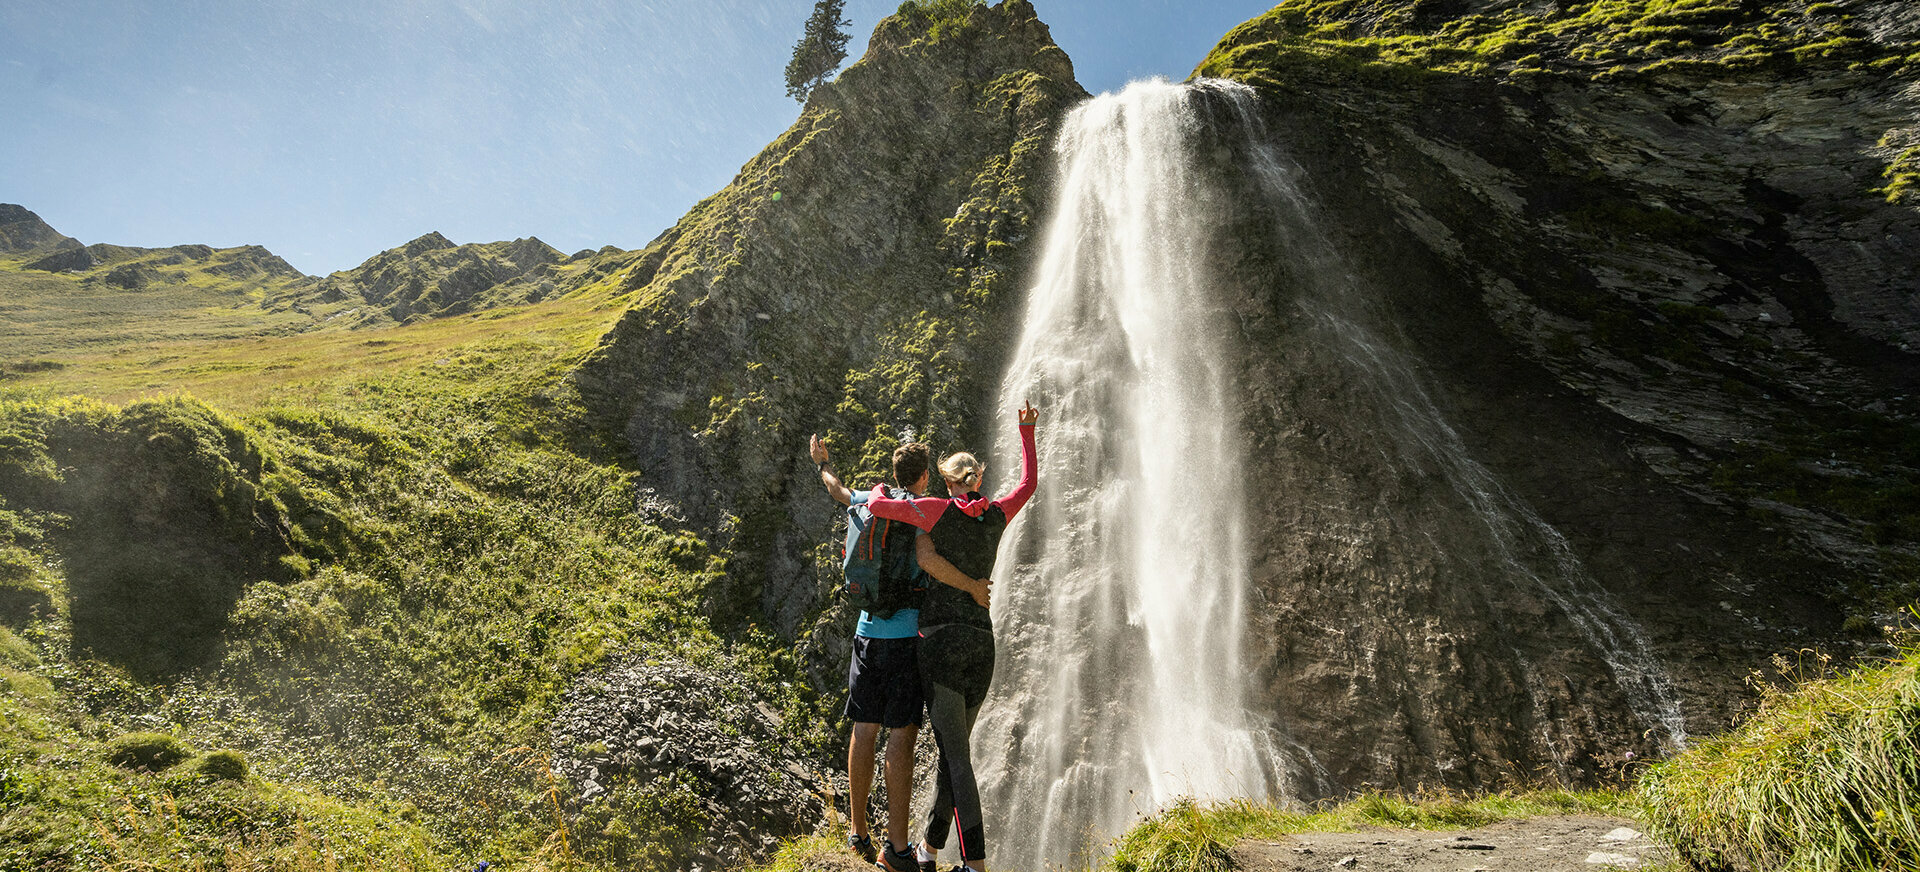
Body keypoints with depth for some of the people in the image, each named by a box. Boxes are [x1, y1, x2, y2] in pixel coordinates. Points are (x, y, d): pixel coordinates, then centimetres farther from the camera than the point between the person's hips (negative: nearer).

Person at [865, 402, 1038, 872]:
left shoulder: (939, 510, -6)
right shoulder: (996, 516, 9)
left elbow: (876, 507, -10)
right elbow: (1029, 484, 27)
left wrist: (880, 494, 14)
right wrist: (1027, 432, 36)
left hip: (941, 640, -5)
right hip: (981, 644, 5)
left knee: (956, 755, -5)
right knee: (954, 747, 17)